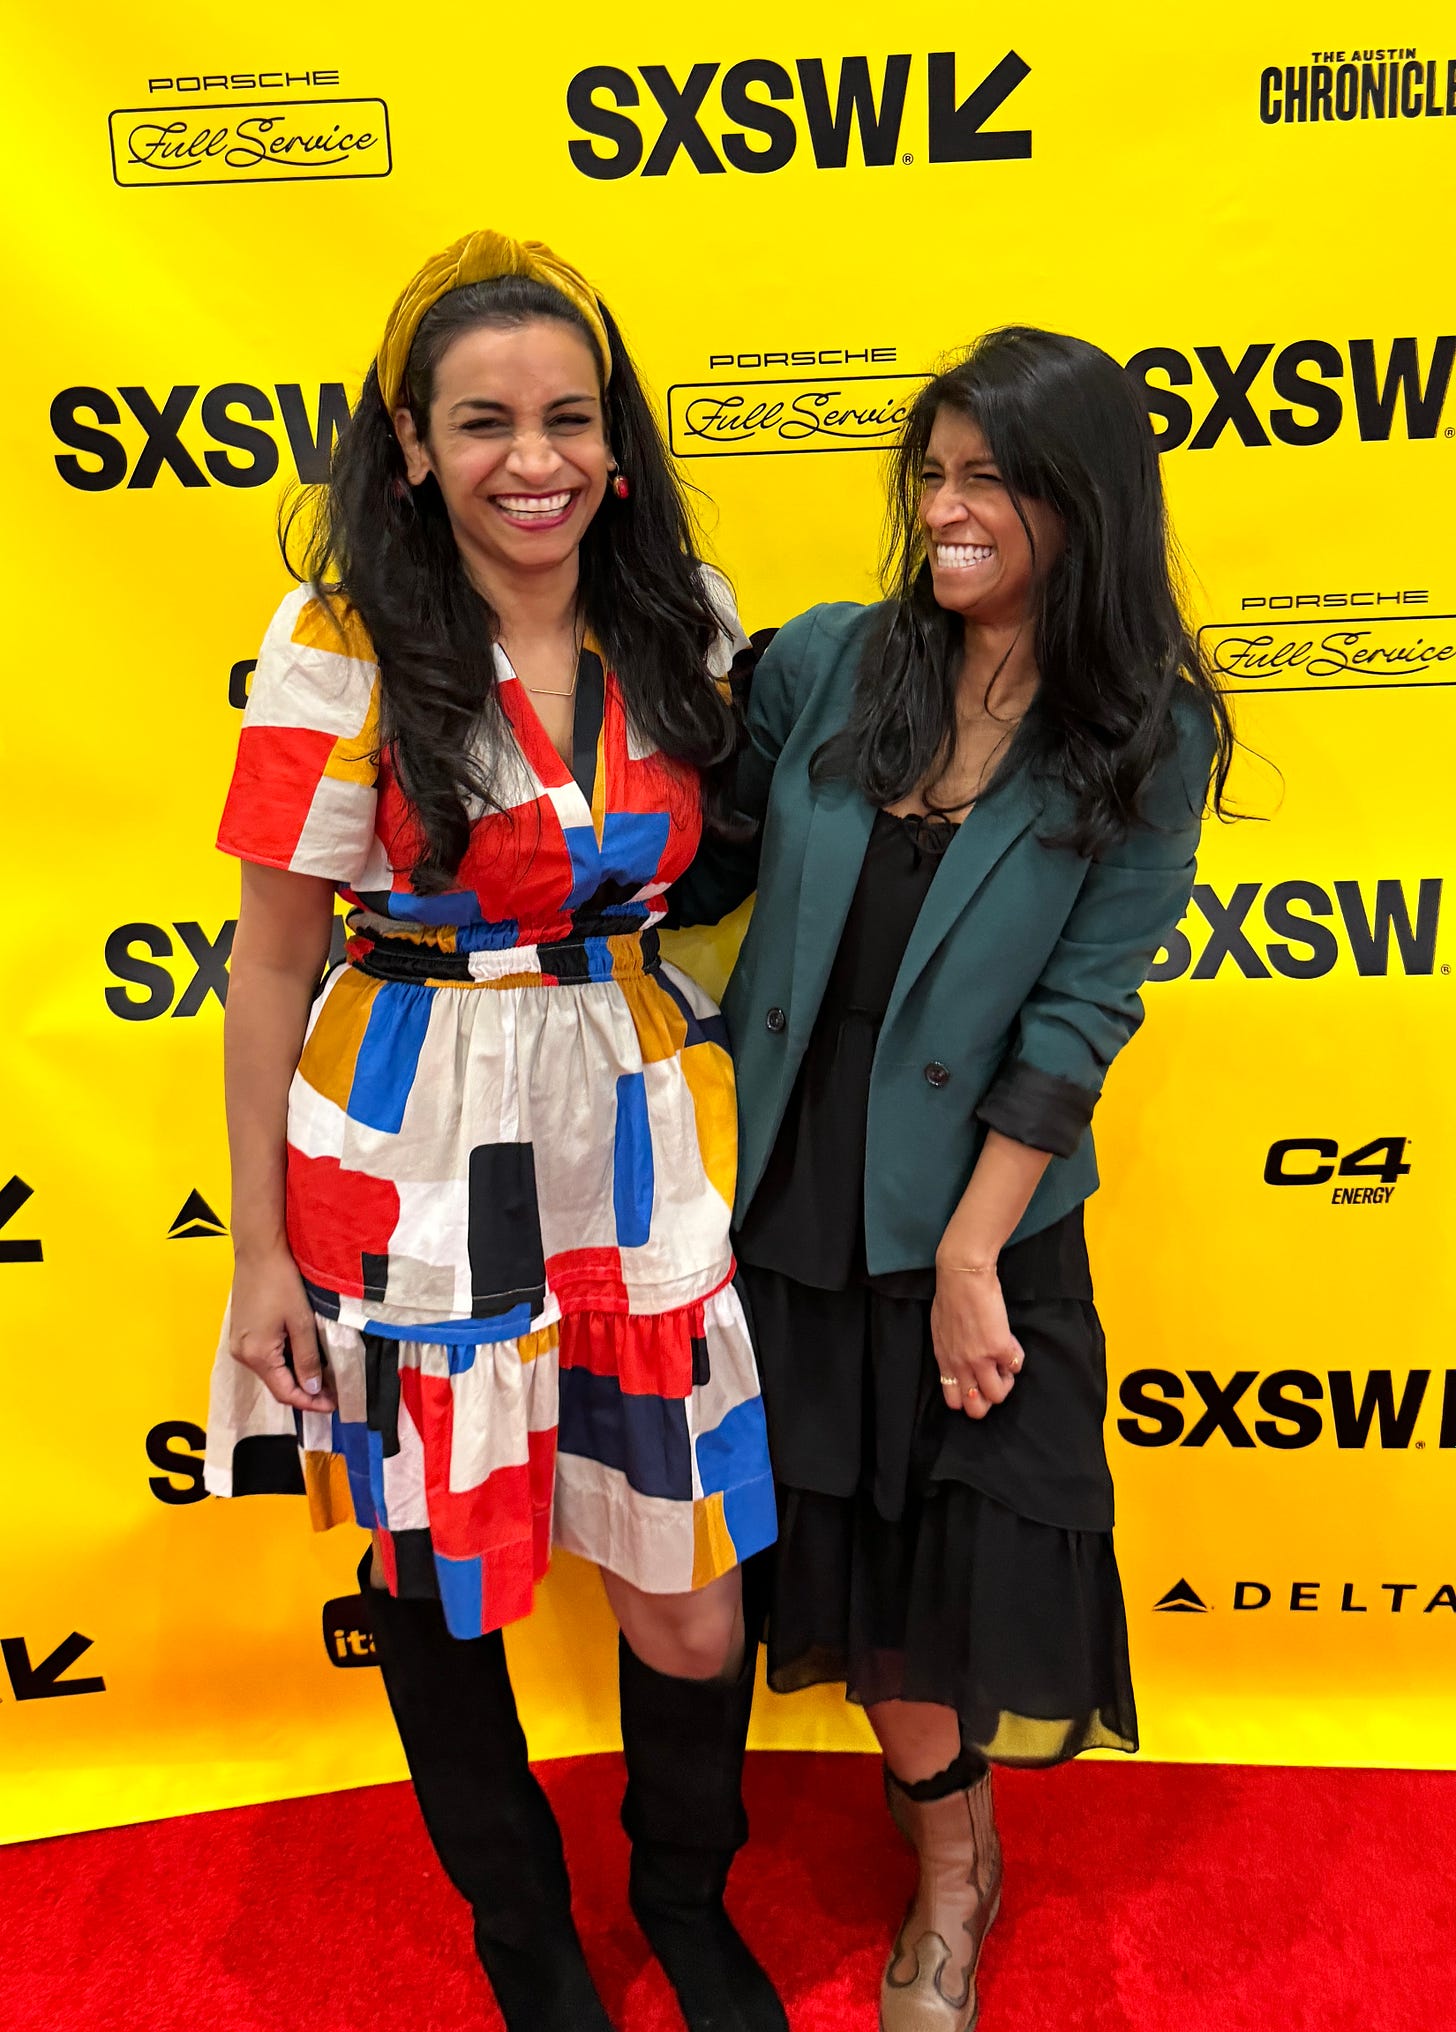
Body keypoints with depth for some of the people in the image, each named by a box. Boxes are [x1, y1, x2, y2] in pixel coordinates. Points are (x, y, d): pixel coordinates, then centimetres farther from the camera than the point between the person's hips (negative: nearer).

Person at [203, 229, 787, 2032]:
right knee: (436, 1586, 15)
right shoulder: (342, 643, -9)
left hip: (634, 1135, 3)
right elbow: (272, 959, -5)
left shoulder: (684, 623, 1)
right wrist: (257, 1248, -4)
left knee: (690, 1612, 8)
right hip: (412, 1151, -2)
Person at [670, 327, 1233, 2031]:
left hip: (978, 1212, -2)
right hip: (791, 1188, 3)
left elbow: (1078, 1014, -11)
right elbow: (698, 874, 3)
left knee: (948, 1544, 10)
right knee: (846, 1542, 16)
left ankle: (945, 1869, 42)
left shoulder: (1147, 739, -7)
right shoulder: (819, 665, -3)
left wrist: (970, 1254, -13)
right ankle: (954, 1861, 46)